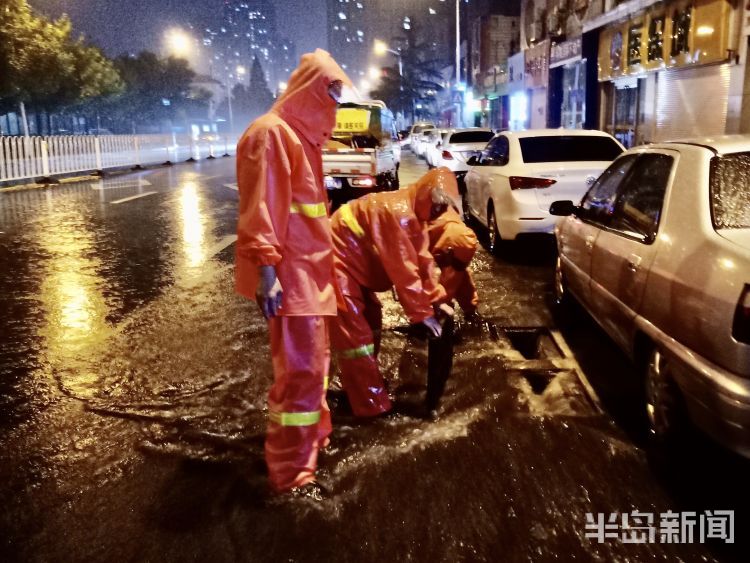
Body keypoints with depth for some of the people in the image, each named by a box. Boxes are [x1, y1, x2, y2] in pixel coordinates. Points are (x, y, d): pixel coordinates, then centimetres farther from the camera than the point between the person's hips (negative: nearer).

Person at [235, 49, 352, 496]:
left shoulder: (304, 133, 17)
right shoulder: (271, 133, -14)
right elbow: (260, 208, -20)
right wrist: (267, 269, -25)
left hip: (309, 266, 10)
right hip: (288, 272, -10)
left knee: (314, 357, 19)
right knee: (300, 367, -7)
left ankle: (313, 433, 36)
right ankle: (291, 471, 4)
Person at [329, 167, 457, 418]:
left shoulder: (413, 213, 7)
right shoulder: (397, 211, -25)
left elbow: (422, 259, 8)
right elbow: (403, 269, -26)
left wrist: (437, 300, 1)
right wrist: (423, 312, -21)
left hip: (354, 261, 11)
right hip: (335, 259, -11)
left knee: (371, 319, 18)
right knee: (354, 331, -11)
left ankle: (358, 386, 30)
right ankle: (371, 405, -6)